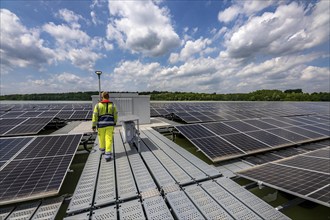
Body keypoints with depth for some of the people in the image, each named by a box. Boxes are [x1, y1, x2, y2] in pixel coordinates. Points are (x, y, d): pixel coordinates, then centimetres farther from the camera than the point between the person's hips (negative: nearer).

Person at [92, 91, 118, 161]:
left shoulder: (98, 105, -5)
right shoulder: (112, 105, 0)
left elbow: (95, 116, -7)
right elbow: (115, 114, 7)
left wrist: (94, 126, -2)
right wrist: (115, 122, 22)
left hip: (101, 124, 0)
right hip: (109, 124, 0)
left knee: (101, 137, 20)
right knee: (109, 139, 0)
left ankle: (102, 149, 43)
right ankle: (107, 155, -4)